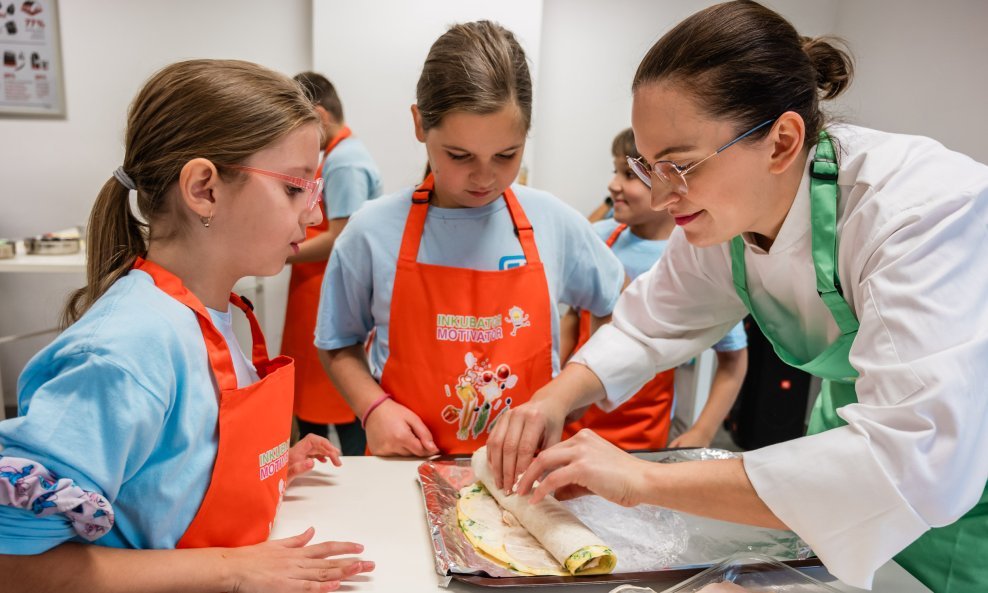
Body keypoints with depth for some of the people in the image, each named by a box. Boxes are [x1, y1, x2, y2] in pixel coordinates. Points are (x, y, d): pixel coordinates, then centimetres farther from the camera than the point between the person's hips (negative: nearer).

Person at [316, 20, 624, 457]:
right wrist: (374, 407, -10)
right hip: (412, 463, 0)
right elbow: (340, 344, 7)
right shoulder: (373, 231, -7)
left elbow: (618, 309, 12)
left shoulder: (554, 222, -3)